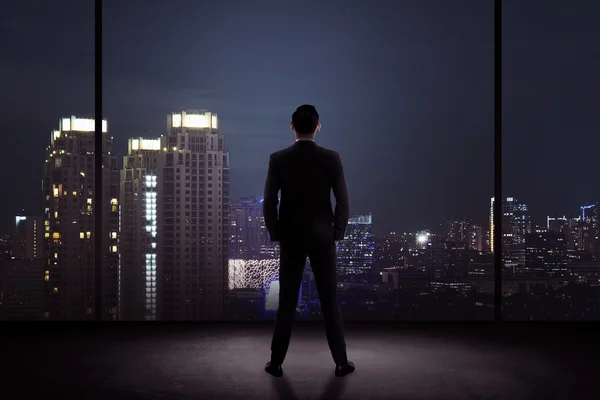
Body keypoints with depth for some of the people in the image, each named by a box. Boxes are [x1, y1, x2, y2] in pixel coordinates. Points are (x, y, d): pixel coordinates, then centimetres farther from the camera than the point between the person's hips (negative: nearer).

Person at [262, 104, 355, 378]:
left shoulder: (278, 159, -7)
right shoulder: (332, 158, -8)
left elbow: (269, 203, -7)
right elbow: (343, 203, -7)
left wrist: (275, 235, 6)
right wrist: (337, 234, 6)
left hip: (290, 239, 0)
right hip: (322, 238, 0)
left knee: (287, 302, 8)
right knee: (330, 301, 7)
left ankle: (276, 362, 12)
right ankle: (341, 362, 12)